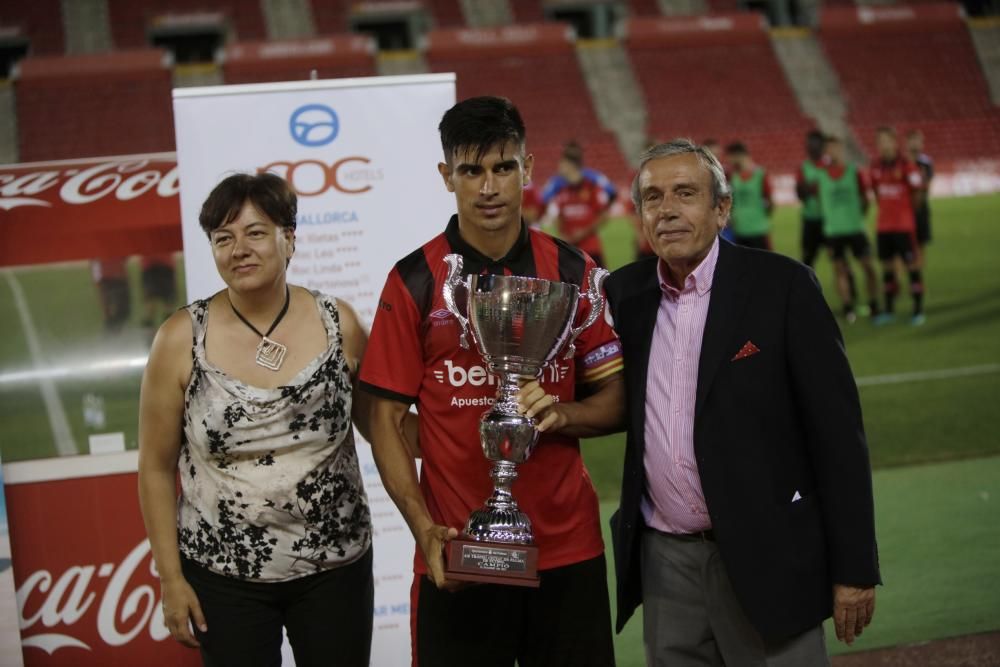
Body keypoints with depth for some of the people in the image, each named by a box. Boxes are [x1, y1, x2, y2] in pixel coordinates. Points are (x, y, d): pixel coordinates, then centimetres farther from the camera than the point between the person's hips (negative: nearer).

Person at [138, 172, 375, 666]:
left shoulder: (338, 325, -5)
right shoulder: (181, 340, -7)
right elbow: (156, 468, 0)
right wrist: (171, 579, -2)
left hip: (335, 566, 1)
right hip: (223, 572, -1)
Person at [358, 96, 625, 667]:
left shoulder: (572, 272, 3)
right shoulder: (415, 282, -2)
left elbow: (615, 402, 7)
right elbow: (387, 420, -1)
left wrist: (560, 414, -15)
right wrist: (424, 528, -14)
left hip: (568, 548, 2)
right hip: (459, 553, -2)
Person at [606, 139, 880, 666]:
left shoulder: (781, 286, -7)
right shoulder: (624, 293, 7)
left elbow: (836, 430, -8)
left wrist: (853, 567, -9)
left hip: (763, 556, -4)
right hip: (663, 558, 4)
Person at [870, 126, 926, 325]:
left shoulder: (906, 165, -10)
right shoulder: (876, 166, 7)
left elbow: (917, 192, -4)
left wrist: (907, 210, 5)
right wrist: (885, 210, 13)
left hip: (904, 225, -6)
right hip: (883, 225, 6)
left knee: (912, 264, -3)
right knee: (887, 266, 9)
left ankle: (918, 310, 1)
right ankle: (889, 310, 16)